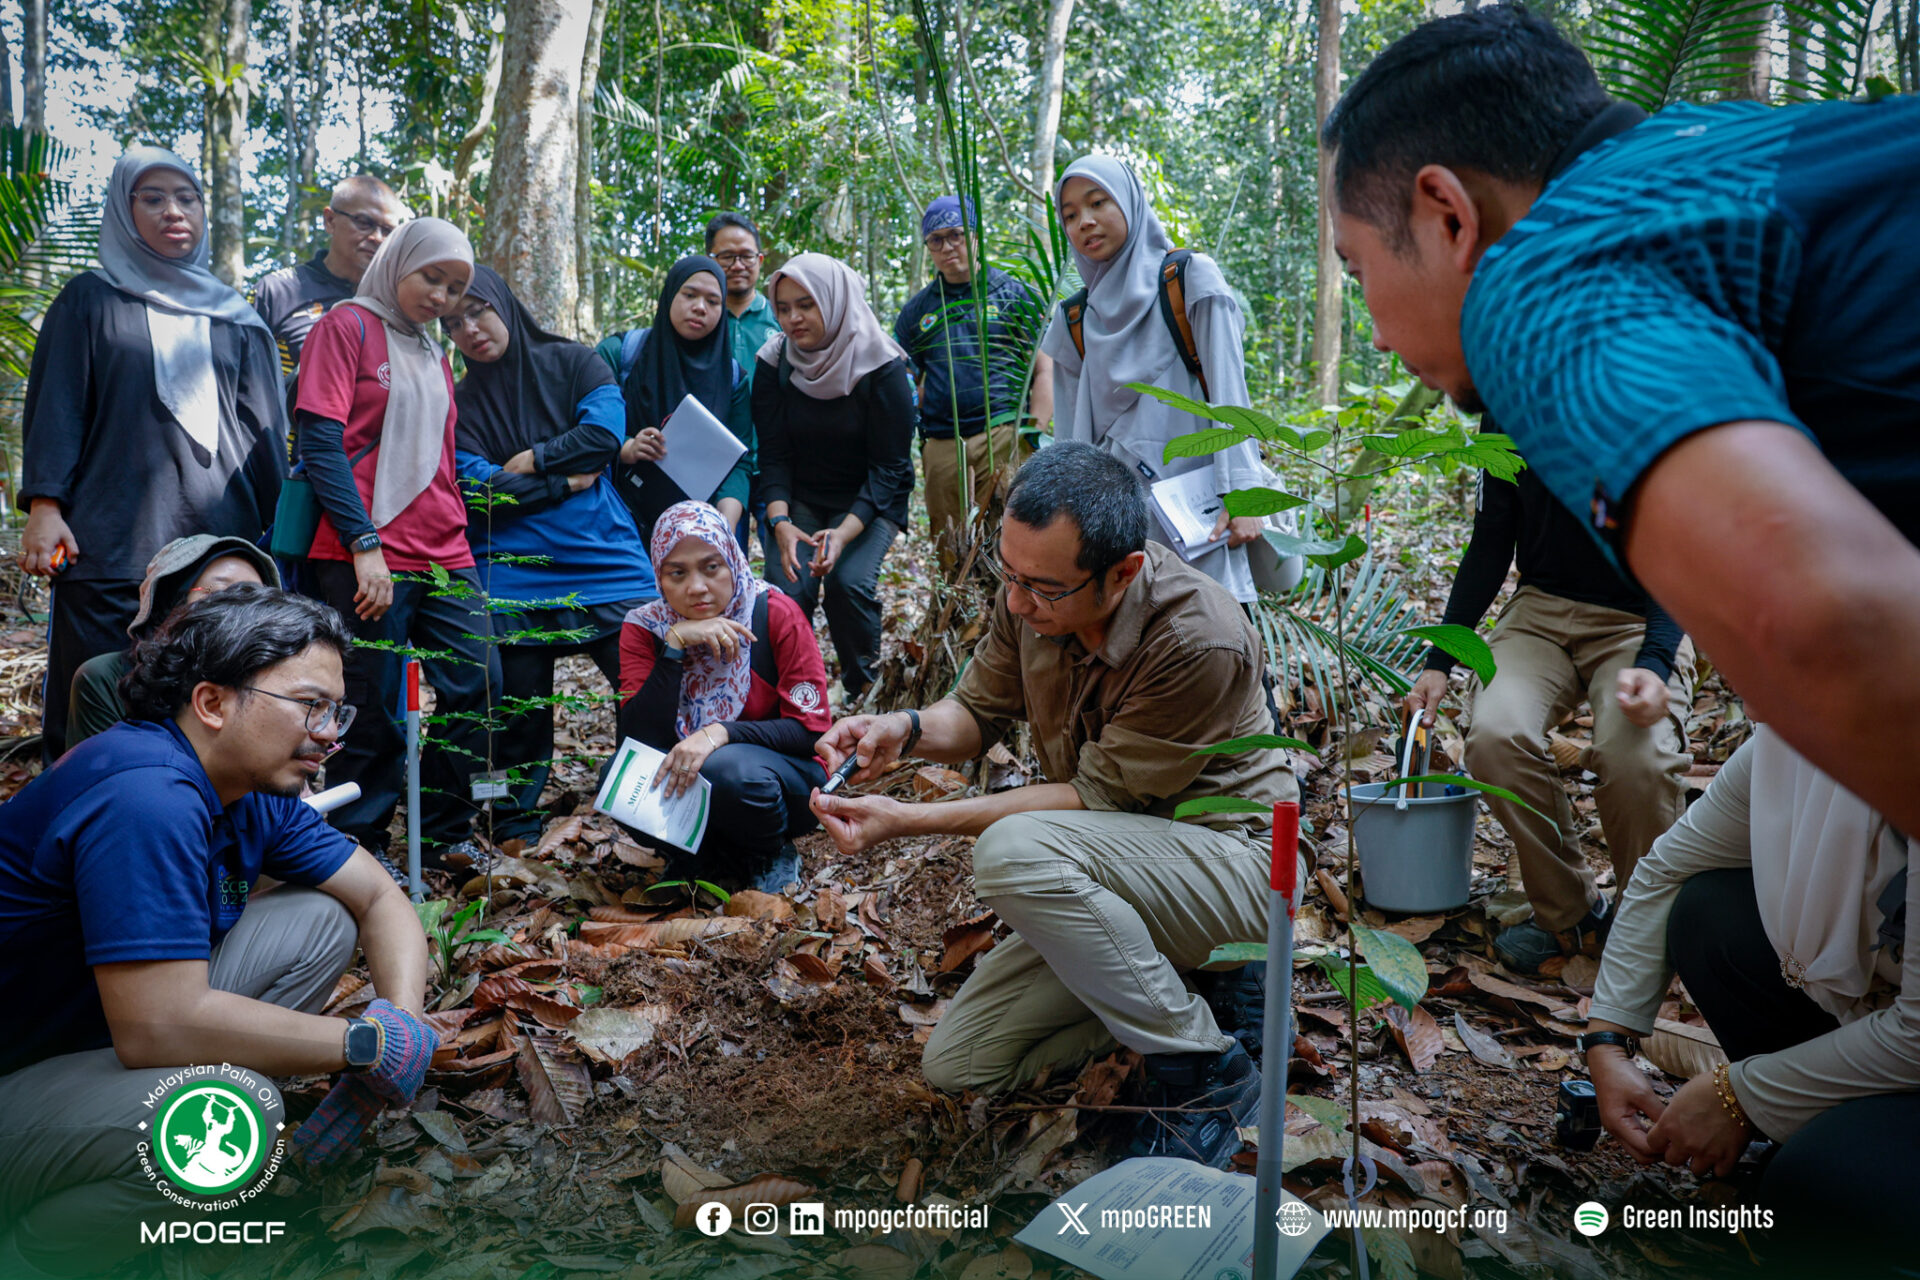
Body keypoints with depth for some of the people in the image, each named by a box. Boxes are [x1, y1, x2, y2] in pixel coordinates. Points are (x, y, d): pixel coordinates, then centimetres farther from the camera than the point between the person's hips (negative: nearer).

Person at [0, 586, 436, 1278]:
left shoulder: (254, 790, -1)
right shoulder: (147, 795, -29)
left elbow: (381, 897, 6)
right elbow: (158, 1028, -34)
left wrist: (402, 1024, -13)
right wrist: (369, 1044, -24)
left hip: (104, 1035, 9)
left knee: (320, 918, 0)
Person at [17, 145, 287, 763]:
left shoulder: (235, 319, 18)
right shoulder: (89, 301, 12)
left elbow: (266, 430, 15)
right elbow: (54, 407, 5)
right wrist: (43, 506, -7)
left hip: (221, 536, 2)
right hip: (112, 540, -2)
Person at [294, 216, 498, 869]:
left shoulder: (433, 353, 20)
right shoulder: (348, 325, -1)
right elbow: (321, 442, -10)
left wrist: (460, 539, 13)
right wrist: (365, 545, -18)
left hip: (444, 554, 7)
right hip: (368, 557, -7)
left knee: (478, 685, 4)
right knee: (375, 711, -2)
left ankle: (443, 835, 18)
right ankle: (357, 851, 14)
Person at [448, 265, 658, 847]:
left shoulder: (572, 362, 8)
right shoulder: (460, 402, 9)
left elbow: (604, 434, -8)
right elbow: (477, 488, -5)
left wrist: (528, 462, -5)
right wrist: (567, 481, -4)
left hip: (604, 560, -1)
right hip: (513, 578, 1)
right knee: (521, 711, 8)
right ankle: (516, 835, 26)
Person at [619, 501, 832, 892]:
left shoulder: (776, 614, -14)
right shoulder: (644, 628, -6)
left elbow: (811, 730, -14)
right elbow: (641, 740, -17)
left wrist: (721, 732, -30)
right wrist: (675, 644, -26)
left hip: (782, 777, -3)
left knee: (728, 770, -34)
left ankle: (773, 855, -1)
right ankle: (714, 857, 1)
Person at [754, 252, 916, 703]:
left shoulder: (883, 369, -14)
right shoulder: (774, 364, -5)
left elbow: (890, 468, -15)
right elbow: (773, 456, -5)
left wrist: (844, 532, -28)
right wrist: (780, 524, -23)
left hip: (869, 501, -2)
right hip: (800, 500, 2)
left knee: (849, 582, -26)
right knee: (786, 589, -22)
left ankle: (864, 692, -4)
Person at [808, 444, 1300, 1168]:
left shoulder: (1201, 642, -30)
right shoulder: (1033, 596, -10)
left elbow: (1098, 794, -24)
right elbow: (981, 707, 5)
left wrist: (908, 821, -27)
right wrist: (906, 730, -19)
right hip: (1105, 879, 7)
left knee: (1013, 851, -35)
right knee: (957, 1063, 2)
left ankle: (1205, 1073, -16)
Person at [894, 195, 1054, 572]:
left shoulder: (1012, 294, 8)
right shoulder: (918, 309, 17)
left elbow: (1044, 371, 4)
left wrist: (1034, 434, -6)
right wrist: (914, 430, 7)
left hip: (1003, 433, -3)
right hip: (940, 442, 3)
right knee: (949, 553, 6)